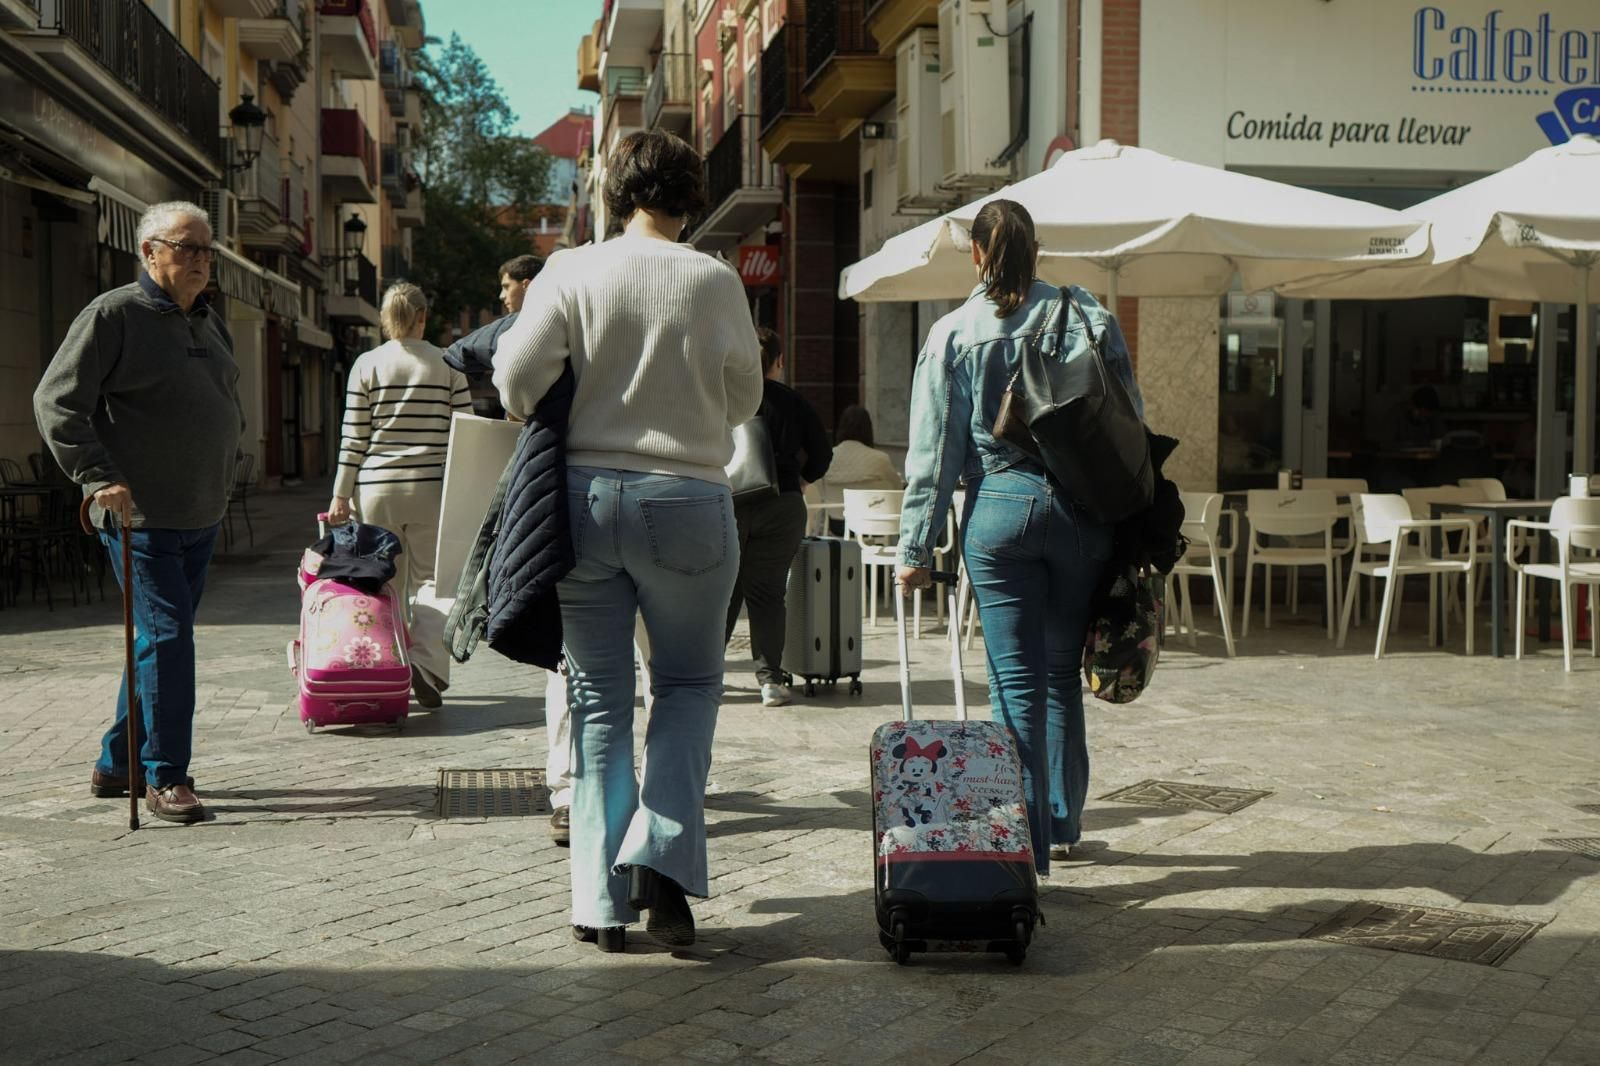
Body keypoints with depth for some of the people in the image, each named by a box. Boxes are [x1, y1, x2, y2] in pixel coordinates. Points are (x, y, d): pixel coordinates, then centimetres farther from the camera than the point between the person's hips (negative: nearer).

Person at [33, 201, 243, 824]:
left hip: (201, 516, 8)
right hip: (138, 515, -8)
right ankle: (165, 778, -3)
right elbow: (55, 403, -12)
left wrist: (225, 465, 17)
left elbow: (228, 403, 29)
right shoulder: (113, 315, -10)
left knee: (162, 638, 13)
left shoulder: (210, 323, 15)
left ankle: (116, 765, 24)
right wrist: (98, 478, -18)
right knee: (167, 637, -11)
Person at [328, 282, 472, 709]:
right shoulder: (448, 364, 1)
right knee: (431, 580, 5)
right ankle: (427, 664, -14)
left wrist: (341, 495, 5)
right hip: (430, 486, 0)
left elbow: (354, 438, 0)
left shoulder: (366, 364, 1)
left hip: (376, 486, 1)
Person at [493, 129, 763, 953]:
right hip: (688, 503, -1)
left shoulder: (571, 273, -2)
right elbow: (745, 398, 6)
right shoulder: (714, 282, -3)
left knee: (598, 698, 9)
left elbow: (516, 378, -6)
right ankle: (661, 856, 0)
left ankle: (599, 898, 9)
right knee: (689, 682, 16)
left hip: (586, 498, 1)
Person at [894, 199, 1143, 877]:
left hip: (998, 511, -2)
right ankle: (1062, 825, 25)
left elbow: (933, 453, -1)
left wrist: (916, 549, 3)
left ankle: (1026, 841, -1)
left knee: (1016, 681, 1)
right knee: (1063, 674, 15)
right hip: (1083, 510, 2)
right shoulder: (1089, 317, 4)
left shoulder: (952, 333, 0)